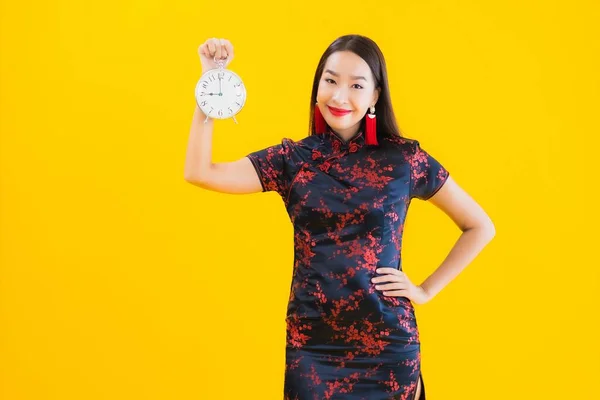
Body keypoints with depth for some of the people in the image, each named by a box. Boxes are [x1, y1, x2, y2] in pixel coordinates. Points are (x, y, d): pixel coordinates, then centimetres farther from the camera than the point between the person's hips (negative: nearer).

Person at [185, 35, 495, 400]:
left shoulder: (404, 158, -2)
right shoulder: (293, 158, 1)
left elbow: (480, 227, 6)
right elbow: (200, 172, -10)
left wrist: (427, 290, -1)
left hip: (388, 343, -1)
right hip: (312, 345, 1)